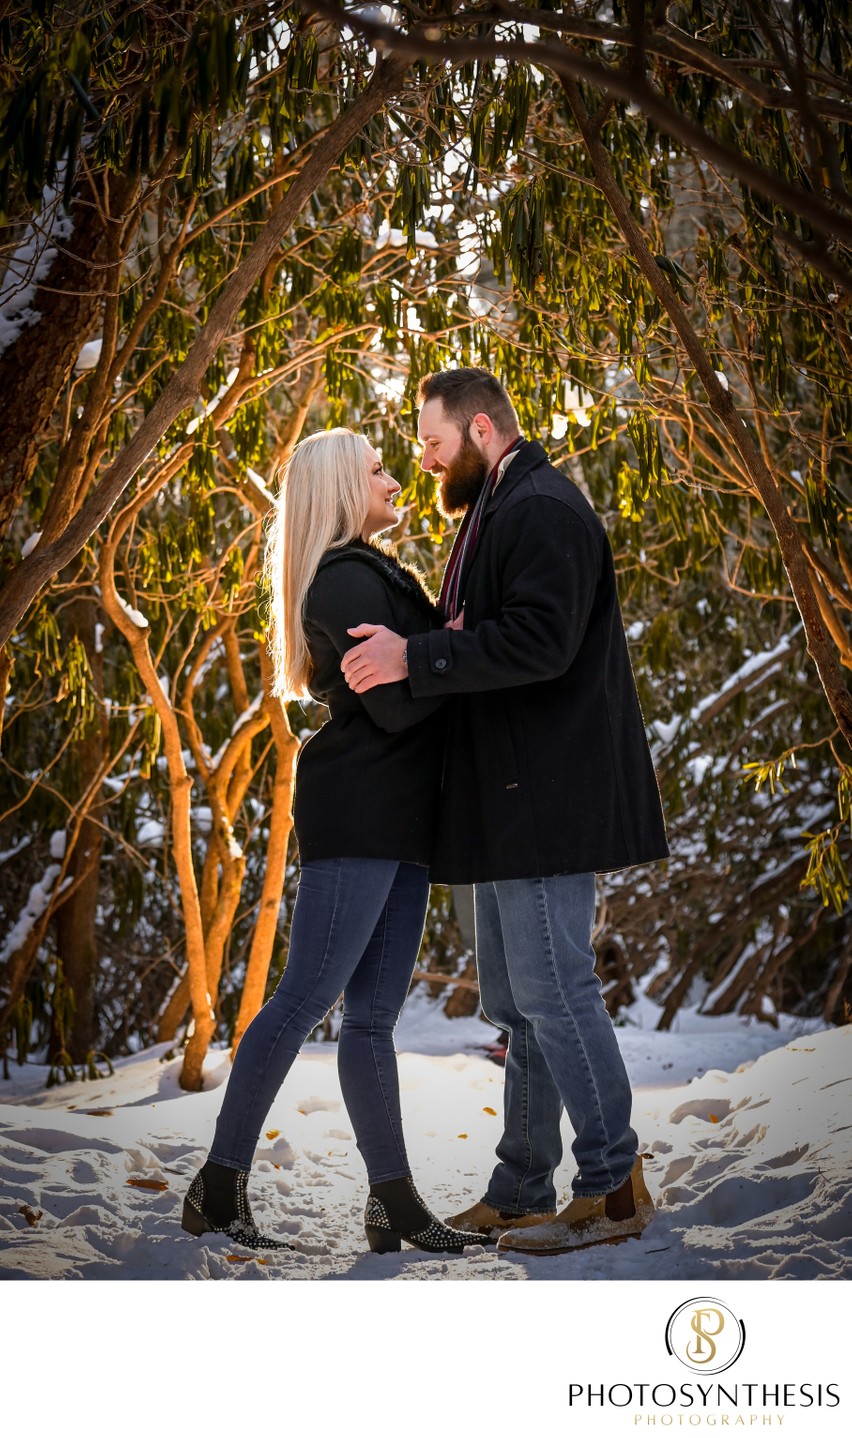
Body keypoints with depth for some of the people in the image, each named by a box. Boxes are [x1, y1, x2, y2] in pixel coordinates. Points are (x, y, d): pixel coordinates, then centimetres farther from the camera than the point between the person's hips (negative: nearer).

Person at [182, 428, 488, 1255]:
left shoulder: (373, 575, 23)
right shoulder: (346, 580, -10)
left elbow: (412, 681, 19)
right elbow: (394, 703, -19)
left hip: (394, 821, 10)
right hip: (356, 816, -10)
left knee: (373, 1014, 8)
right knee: (306, 997, -8)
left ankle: (395, 1204, 11)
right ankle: (219, 1189, 1)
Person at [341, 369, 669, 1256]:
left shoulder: (541, 509, -12)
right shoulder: (498, 511, 21)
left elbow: (539, 640, -24)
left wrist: (414, 658, -22)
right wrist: (410, 649, 1)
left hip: (545, 798, -11)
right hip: (511, 799, 11)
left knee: (552, 991, -6)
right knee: (518, 1004, 14)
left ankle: (612, 1188, 6)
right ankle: (518, 1194, 24)